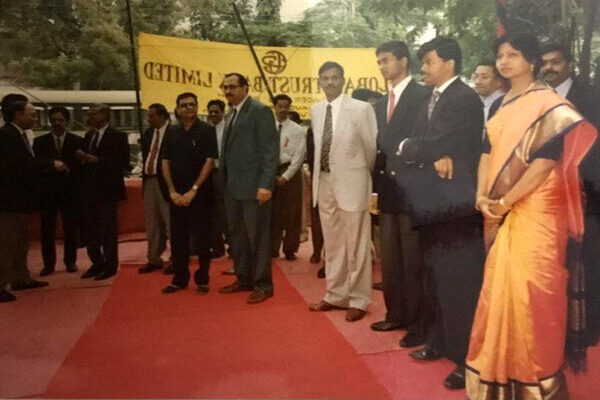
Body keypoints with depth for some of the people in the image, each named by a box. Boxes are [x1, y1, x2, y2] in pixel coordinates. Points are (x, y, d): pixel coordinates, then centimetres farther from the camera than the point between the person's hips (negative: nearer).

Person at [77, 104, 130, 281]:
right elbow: (85, 159, 18)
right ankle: (97, 263, 24)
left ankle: (110, 265, 13)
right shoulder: (88, 136, 15)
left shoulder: (117, 136, -6)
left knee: (108, 230, 1)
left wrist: (97, 160, -18)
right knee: (90, 229, 10)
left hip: (107, 190, -7)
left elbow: (123, 162, -15)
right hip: (89, 191, 7)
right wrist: (82, 157, -4)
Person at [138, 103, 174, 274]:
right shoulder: (148, 133, 14)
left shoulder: (173, 132, -11)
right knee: (152, 223, 15)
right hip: (149, 180, 8)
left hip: (165, 181, -8)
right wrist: (145, 170, 5)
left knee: (170, 222, -2)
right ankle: (154, 259, 26)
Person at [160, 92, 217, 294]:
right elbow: (166, 164, 9)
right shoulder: (173, 134, 10)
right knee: (178, 238, 8)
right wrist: (172, 192, -3)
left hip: (200, 193, -4)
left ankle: (202, 279, 13)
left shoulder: (207, 130, -2)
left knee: (201, 237, 3)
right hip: (176, 194, 4)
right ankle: (179, 278, 19)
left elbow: (209, 162, -9)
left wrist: (193, 190, -13)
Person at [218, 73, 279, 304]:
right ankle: (243, 279, 27)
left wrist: (266, 184, -20)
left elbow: (271, 149, -14)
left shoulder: (260, 111, -8)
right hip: (232, 186, 8)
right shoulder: (231, 114, 18)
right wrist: (225, 181, 11)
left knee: (258, 236, 0)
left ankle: (263, 285, 11)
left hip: (253, 185, -8)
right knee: (237, 236, 14)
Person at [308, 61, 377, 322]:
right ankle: (335, 296, 27)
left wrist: (366, 174, 6)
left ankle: (358, 300, 15)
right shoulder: (315, 110, 9)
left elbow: (371, 147, -3)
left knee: (356, 245, 2)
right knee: (332, 244, 14)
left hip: (351, 182, -5)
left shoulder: (361, 108, -8)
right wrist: (318, 175, 14)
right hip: (324, 182, 6)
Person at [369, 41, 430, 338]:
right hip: (388, 191, 8)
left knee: (413, 261, 0)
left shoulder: (422, 95, -6)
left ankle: (418, 322, 13)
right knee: (390, 260, 14)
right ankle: (396, 315, 28)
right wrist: (376, 188, 13)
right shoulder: (382, 103, 18)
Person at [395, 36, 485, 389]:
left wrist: (405, 147, -4)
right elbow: (424, 146, 7)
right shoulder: (432, 101, 16)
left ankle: (469, 358, 11)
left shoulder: (466, 99, -12)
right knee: (439, 279, 18)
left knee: (460, 282, -2)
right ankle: (441, 341, 34)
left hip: (457, 204, -9)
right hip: (435, 203, 9)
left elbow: (438, 145, -22)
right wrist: (432, 159, -15)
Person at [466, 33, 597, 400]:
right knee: (501, 288, 11)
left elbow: (547, 160, -16)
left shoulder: (550, 104, -7)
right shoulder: (501, 106, 14)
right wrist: (483, 196, -6)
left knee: (531, 288, -2)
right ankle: (504, 367, 27)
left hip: (534, 211, -6)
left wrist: (505, 201, -17)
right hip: (501, 213, 6)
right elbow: (489, 152, 10)